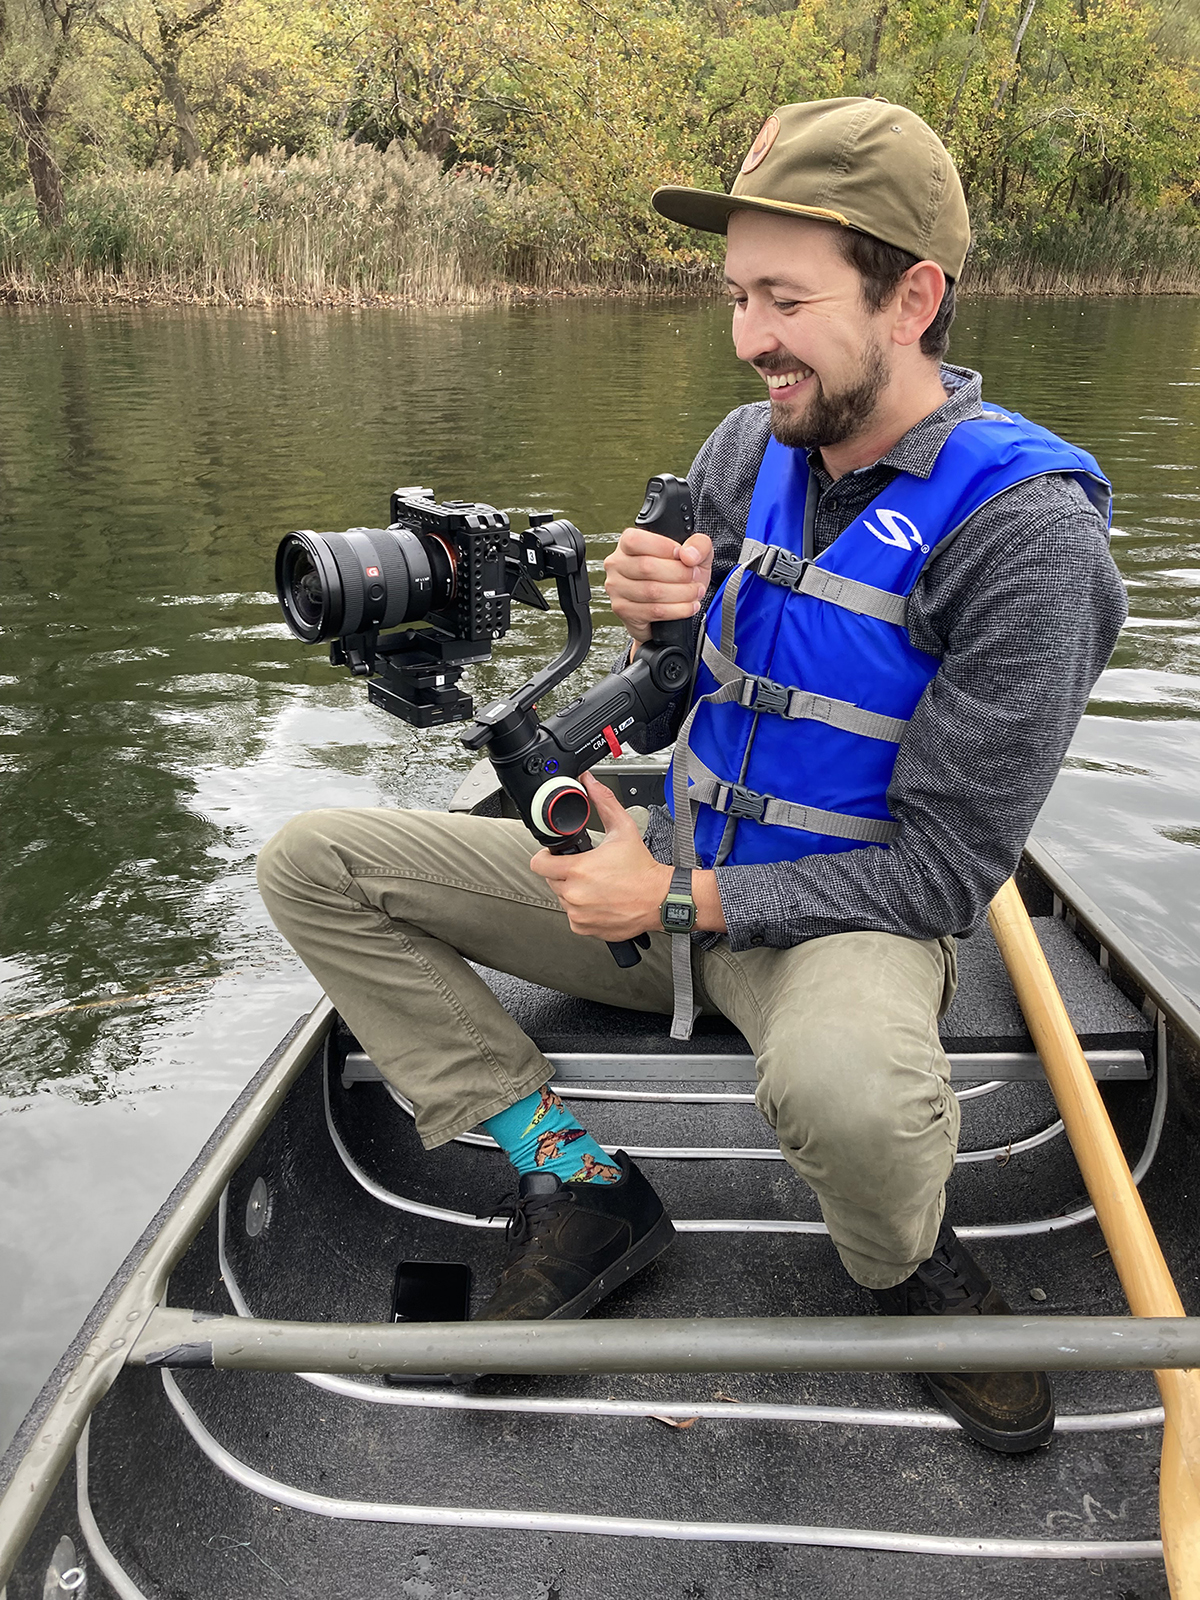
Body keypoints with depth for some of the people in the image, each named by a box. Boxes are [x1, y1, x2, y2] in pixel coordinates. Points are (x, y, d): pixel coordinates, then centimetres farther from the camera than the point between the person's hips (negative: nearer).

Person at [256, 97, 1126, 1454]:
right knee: (313, 862, -3)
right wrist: (653, 628, -15)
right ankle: (576, 1183, -2)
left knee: (847, 1087, -44)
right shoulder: (747, 446, 1)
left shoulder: (1028, 531, -18)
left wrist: (681, 900, -19)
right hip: (670, 872, 6)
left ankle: (911, 1266, -3)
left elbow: (943, 873, -18)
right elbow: (660, 724, 8)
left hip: (848, 914, -6)